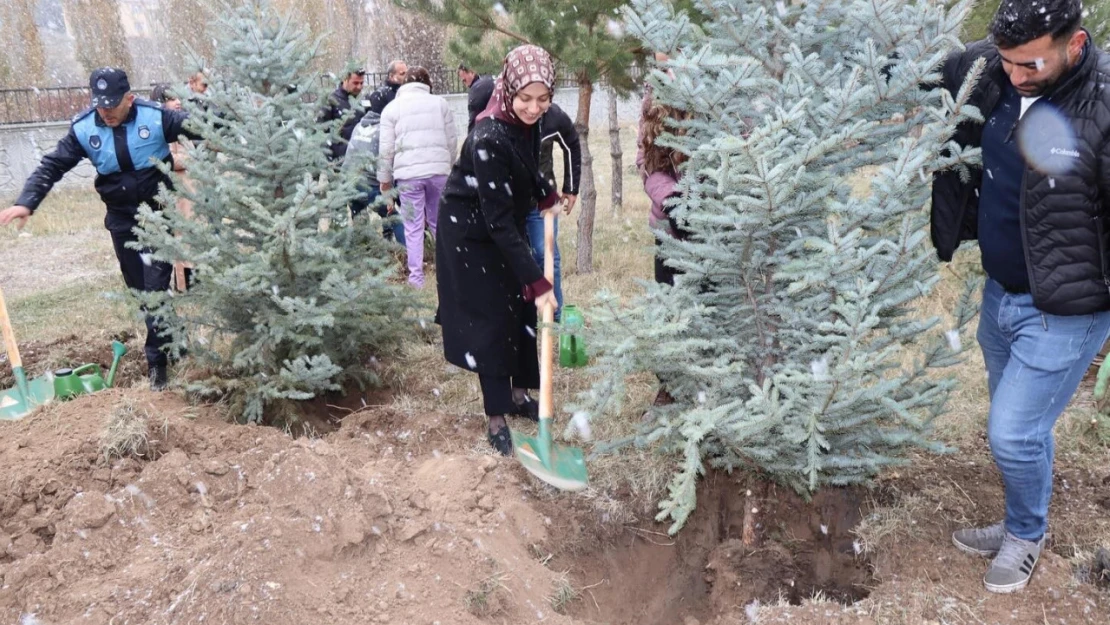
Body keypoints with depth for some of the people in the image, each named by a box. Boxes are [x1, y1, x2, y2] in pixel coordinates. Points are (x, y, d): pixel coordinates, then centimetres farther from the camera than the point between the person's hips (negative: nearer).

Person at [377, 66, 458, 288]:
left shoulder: (392, 107, 7)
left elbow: (386, 148, 3)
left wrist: (384, 177, 12)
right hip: (439, 170, 2)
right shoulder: (440, 102, 10)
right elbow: (452, 140, 9)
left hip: (408, 173, -2)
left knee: (414, 226, 4)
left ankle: (416, 276, 6)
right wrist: (448, 166, 21)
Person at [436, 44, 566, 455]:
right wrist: (537, 281, -36)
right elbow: (498, 219, -35)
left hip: (505, 228, 8)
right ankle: (497, 420, 7)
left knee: (522, 308, 12)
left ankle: (518, 394, 30)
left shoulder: (528, 122, -10)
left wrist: (548, 197, -1)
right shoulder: (489, 139, -33)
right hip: (470, 234, -8)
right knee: (491, 319, -4)